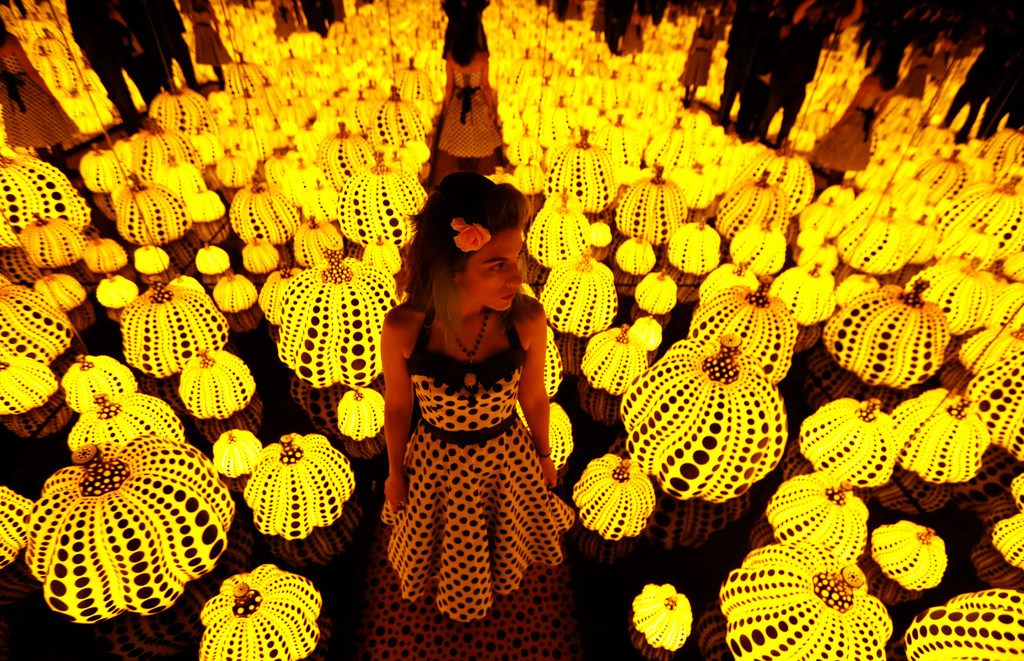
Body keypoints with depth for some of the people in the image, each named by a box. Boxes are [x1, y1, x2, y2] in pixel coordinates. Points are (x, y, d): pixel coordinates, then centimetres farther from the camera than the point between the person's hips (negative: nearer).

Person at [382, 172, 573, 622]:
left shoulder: (527, 319, -28)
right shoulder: (403, 328, -30)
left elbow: (533, 397, -9)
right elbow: (397, 405, -11)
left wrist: (544, 456, 7)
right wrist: (395, 473, 4)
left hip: (508, 458, 1)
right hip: (435, 462, 0)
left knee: (505, 537, 32)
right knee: (444, 547, 31)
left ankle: (500, 575, 71)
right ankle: (456, 595, 70)